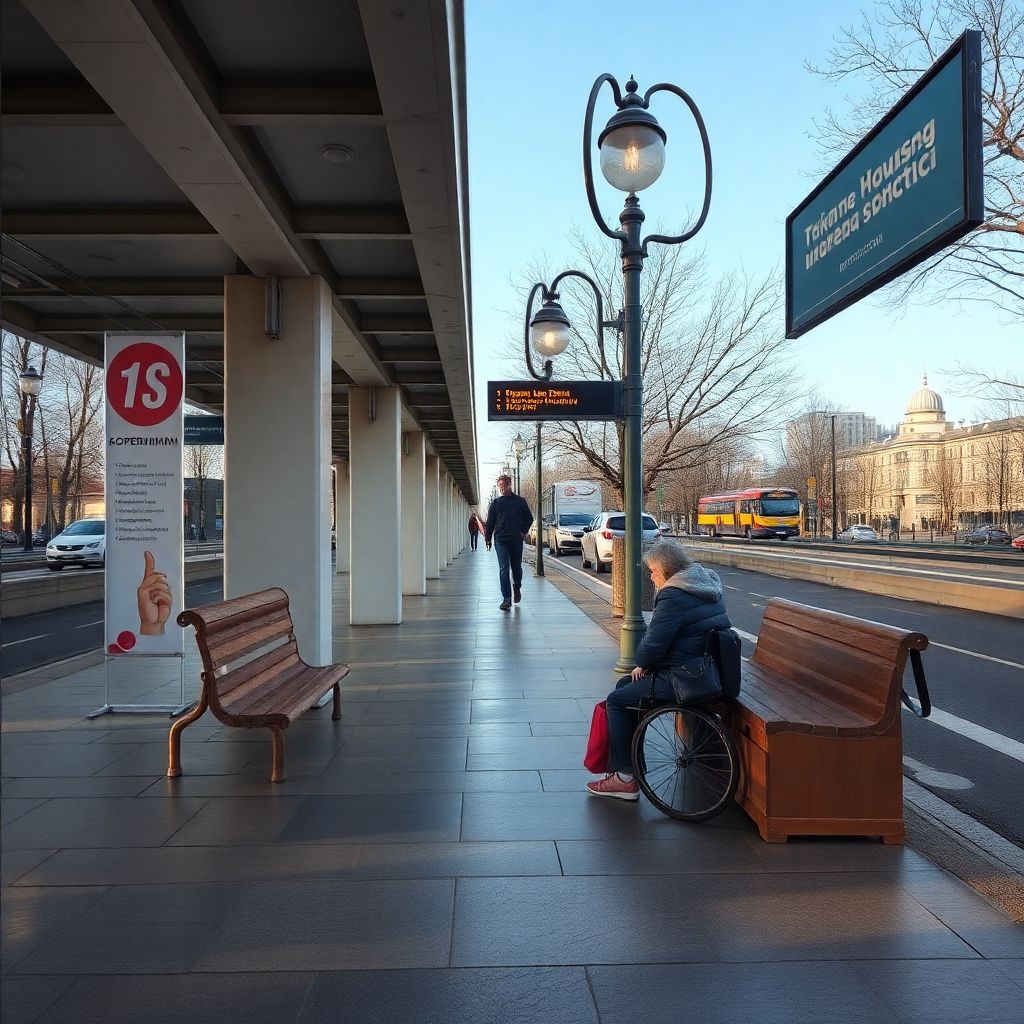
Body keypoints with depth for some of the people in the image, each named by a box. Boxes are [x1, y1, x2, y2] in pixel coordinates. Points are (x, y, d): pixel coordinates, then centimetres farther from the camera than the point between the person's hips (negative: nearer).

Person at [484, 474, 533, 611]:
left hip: (516, 540, 1)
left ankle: (517, 587, 40)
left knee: (516, 567, 11)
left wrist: (523, 531, 3)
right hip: (500, 540, 0)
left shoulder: (520, 501, 5)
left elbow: (529, 518, 13)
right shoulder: (496, 502, 7)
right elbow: (490, 522, 10)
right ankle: (506, 598, -7)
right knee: (504, 569, -7)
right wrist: (488, 538, 8)